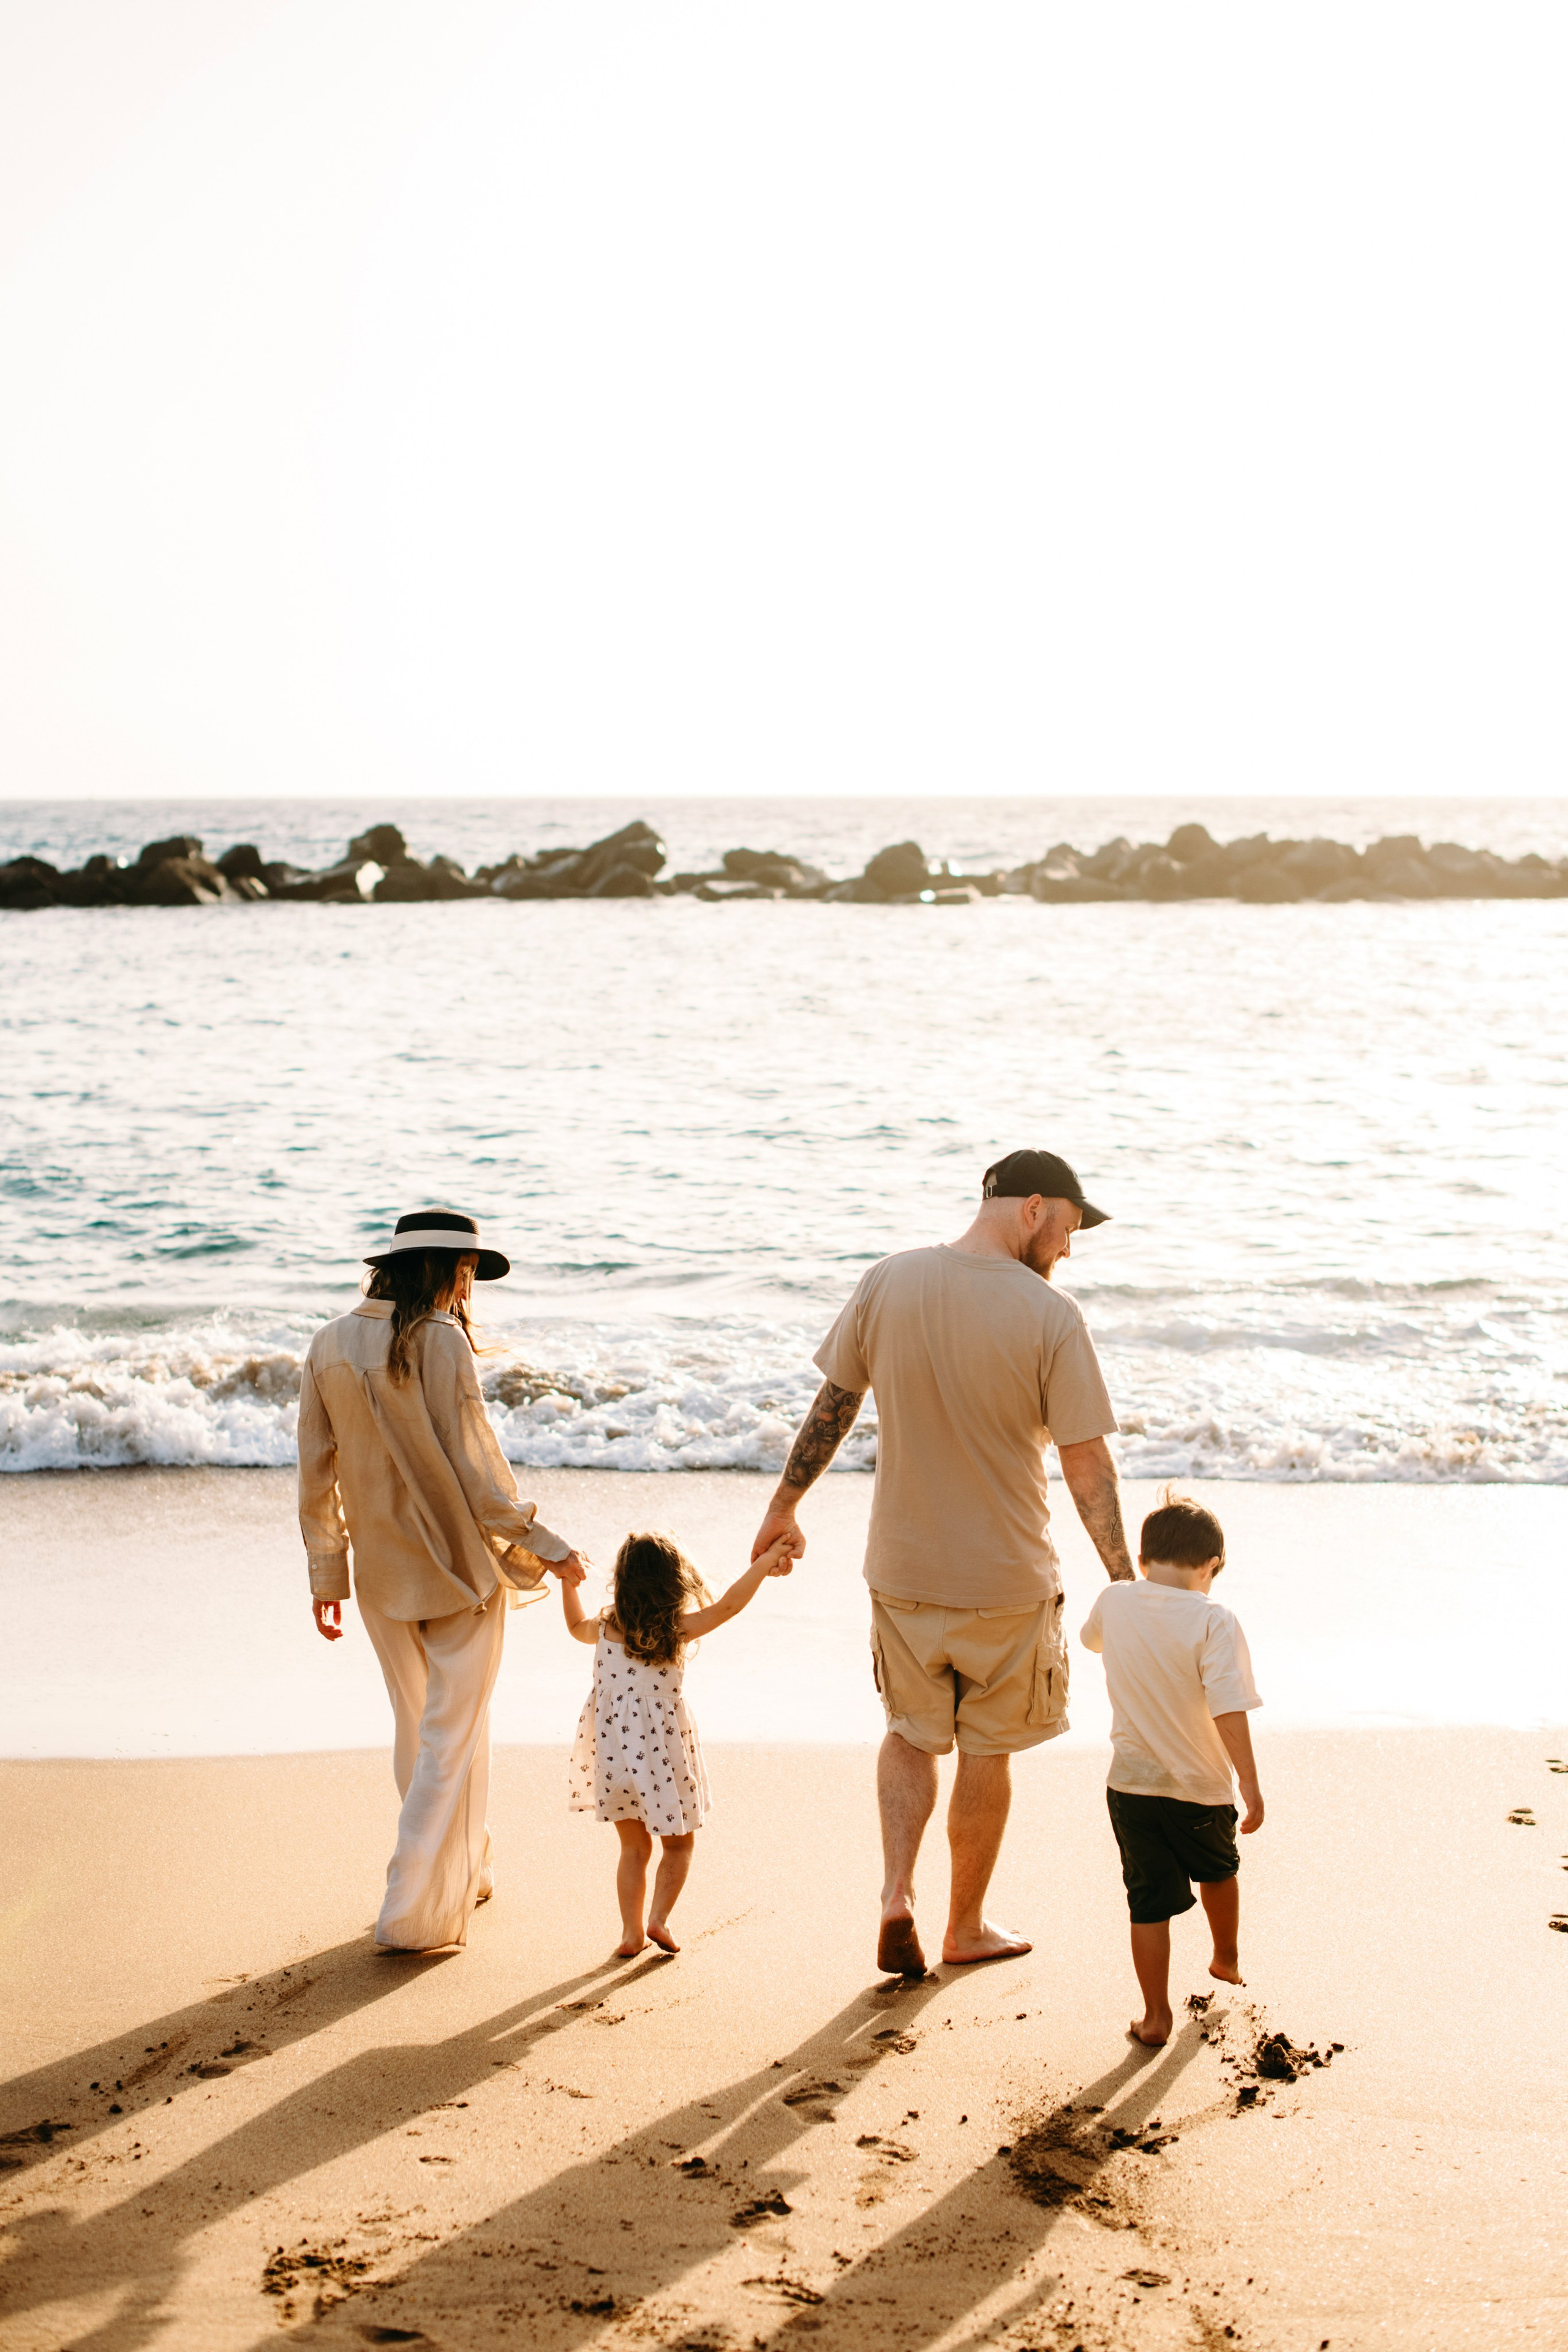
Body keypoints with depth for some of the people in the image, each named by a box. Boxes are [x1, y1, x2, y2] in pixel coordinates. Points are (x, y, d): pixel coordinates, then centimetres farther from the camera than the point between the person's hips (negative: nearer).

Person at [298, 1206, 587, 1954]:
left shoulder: (329, 1346, 1)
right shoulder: (441, 1342, -17)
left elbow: (317, 1472, 4)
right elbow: (475, 1465, -17)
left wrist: (327, 1574, 12)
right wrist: (544, 1545, -9)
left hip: (382, 1575, 6)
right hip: (460, 1566, -6)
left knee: (418, 1728, 20)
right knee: (452, 1737, 3)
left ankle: (463, 1873, 34)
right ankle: (416, 1912, 2)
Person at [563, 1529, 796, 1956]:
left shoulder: (606, 1628, -1)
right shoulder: (677, 1629, -12)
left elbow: (577, 1626, 21)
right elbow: (728, 1605, -15)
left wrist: (568, 1580, 30)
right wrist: (765, 1563, -11)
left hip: (612, 1752, 3)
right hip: (661, 1753, -3)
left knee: (634, 1846, 17)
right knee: (679, 1841, 16)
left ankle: (631, 1932, 14)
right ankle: (659, 1917, 2)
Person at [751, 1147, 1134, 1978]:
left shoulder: (889, 1283, -6)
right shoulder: (1050, 1317, -16)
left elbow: (833, 1405, 3)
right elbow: (1086, 1465, -14)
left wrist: (785, 1507, 15)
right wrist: (1124, 1581, -5)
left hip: (902, 1569, 3)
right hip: (1006, 1580, -3)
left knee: (912, 1731, 23)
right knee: (987, 1753, 16)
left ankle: (896, 1888, 5)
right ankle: (965, 1928, 29)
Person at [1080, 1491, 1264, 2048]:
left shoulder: (1114, 1604, -4)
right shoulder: (1212, 1621, -18)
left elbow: (1092, 1637, 21)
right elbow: (1229, 1711, -23)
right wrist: (1250, 1783, -17)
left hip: (1129, 1785, 2)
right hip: (1199, 1789, -2)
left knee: (1149, 1900, 9)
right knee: (1218, 1870, 27)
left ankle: (1156, 2016, 11)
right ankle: (1226, 1958, 49)